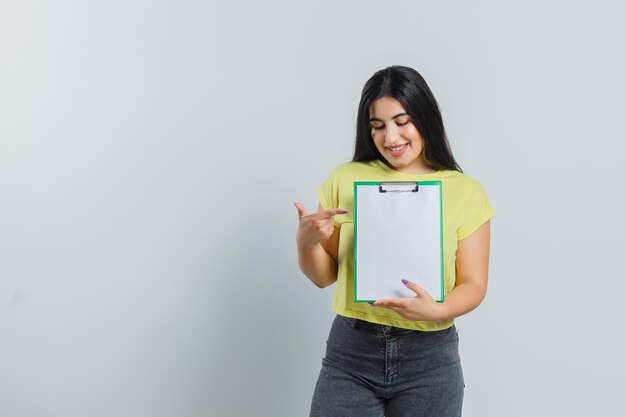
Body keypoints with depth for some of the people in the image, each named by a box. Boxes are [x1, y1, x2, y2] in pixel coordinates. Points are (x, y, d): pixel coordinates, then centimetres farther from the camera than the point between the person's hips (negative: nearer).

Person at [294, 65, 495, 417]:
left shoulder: (465, 192, -3)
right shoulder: (346, 180, 0)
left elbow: (473, 285, -2)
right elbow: (324, 276, 6)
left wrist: (438, 310, -22)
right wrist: (306, 242, -15)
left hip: (429, 357, 0)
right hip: (351, 351, 1)